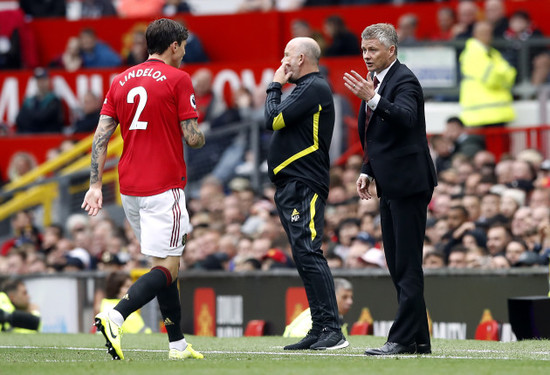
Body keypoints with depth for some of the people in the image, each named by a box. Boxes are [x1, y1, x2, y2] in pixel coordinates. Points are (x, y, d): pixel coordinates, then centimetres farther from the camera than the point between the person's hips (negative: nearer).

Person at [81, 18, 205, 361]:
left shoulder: (121, 81, 12)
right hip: (164, 188, -7)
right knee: (168, 268, -7)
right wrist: (203, 138, 15)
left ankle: (178, 343, 18)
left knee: (166, 262, 17)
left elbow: (101, 136, 7)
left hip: (130, 189, 7)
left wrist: (96, 185, 7)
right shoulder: (177, 79, -6)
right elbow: (192, 137, -8)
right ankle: (116, 316, -28)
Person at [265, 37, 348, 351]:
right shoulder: (308, 88, 22)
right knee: (305, 258, 9)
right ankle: (320, 330, 11)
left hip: (303, 186, -11)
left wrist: (275, 86, -3)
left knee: (309, 254, -16)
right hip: (293, 186, 11)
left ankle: (332, 331, -21)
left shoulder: (314, 88, -11)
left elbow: (274, 120, -14)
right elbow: (278, 122, 24)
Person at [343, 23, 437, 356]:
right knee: (398, 266, 11)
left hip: (409, 184, -10)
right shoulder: (376, 82, 17)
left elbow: (406, 117, -31)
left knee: (407, 265, -10)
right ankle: (419, 339, 15)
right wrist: (367, 171, 14)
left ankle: (404, 339, -11)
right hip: (391, 186, 10)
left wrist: (373, 100, -42)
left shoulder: (404, 81, -11)